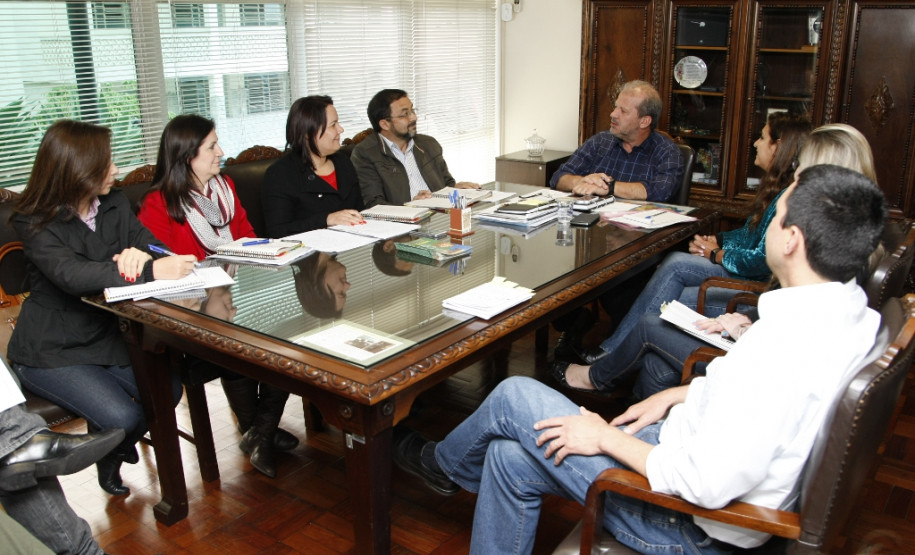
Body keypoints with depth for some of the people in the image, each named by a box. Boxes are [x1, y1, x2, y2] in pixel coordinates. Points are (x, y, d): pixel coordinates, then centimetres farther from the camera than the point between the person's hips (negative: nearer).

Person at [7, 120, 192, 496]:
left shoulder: (114, 205, 3)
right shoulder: (36, 224, -16)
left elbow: (155, 247, -7)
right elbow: (71, 275, -34)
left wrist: (141, 252, -34)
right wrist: (150, 272, -46)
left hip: (106, 335, 6)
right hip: (52, 351, -6)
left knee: (168, 391, -12)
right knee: (122, 417, -20)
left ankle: (116, 448, 20)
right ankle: (106, 454, 19)